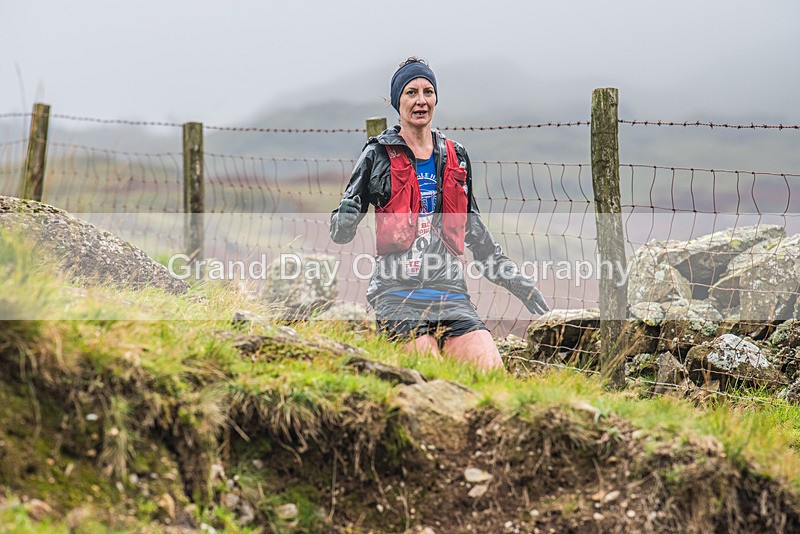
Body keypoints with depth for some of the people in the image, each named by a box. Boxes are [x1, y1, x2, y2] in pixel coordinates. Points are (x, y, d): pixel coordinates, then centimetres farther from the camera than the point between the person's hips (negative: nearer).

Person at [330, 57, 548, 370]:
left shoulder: (455, 157, 17)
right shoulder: (378, 154, 5)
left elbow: (474, 230, 26)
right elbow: (340, 231, 5)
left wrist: (518, 283, 25)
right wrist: (345, 221, -19)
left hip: (450, 289, 4)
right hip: (397, 291, -4)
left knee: (493, 372, -17)